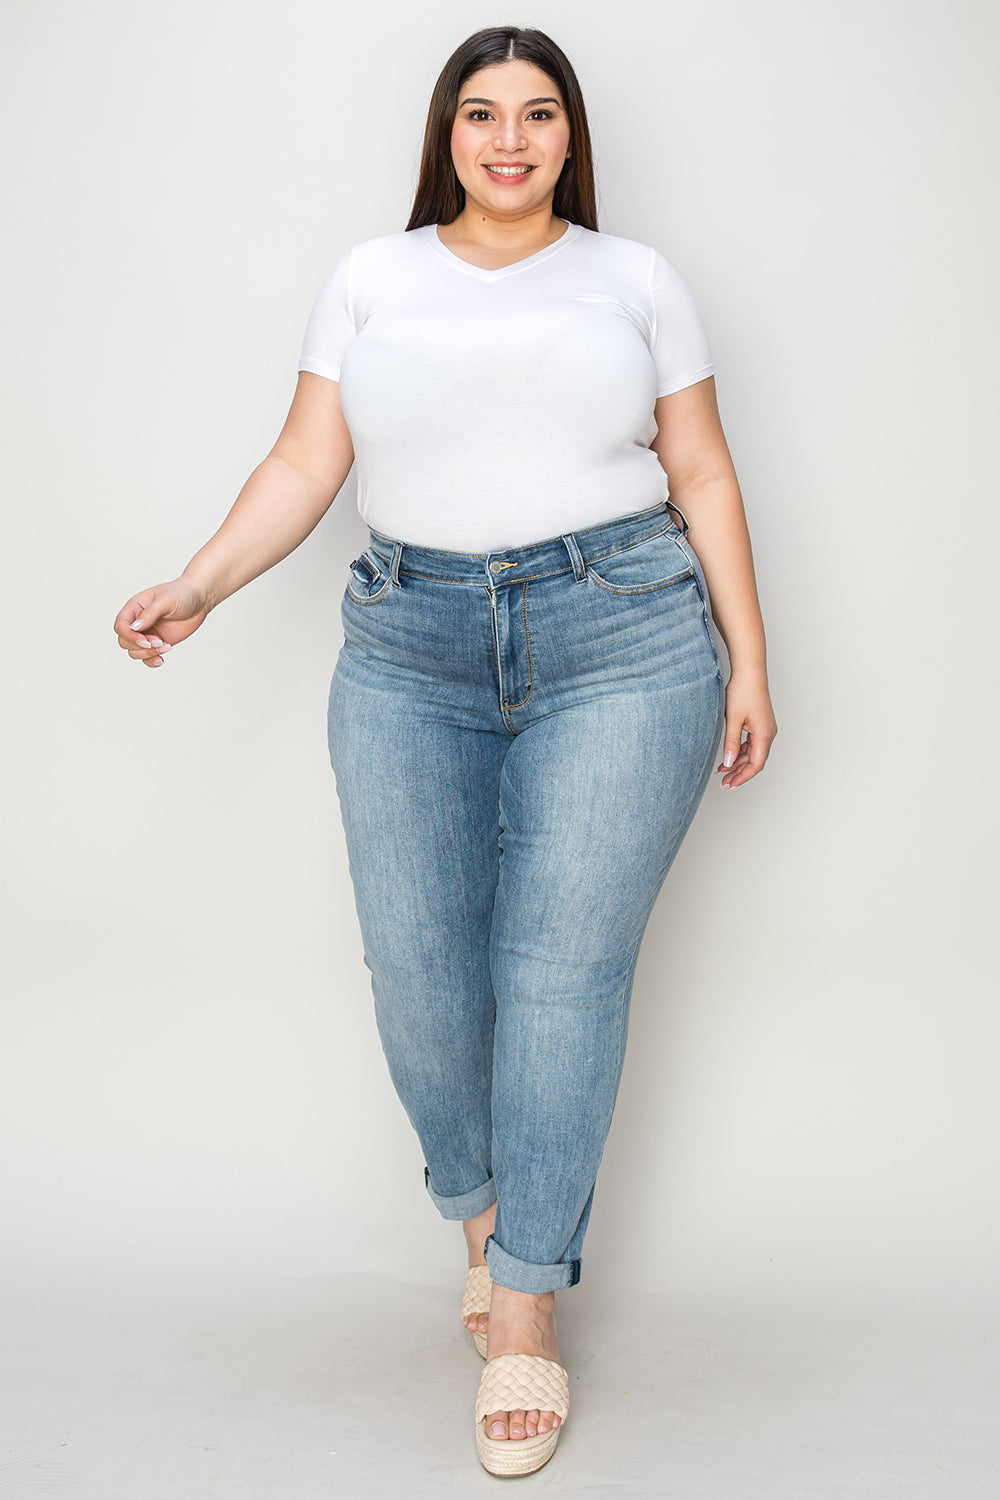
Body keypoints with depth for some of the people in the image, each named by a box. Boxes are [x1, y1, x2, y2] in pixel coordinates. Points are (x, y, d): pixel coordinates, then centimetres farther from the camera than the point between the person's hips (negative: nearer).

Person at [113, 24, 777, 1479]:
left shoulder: (634, 277, 12)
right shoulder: (372, 278, 14)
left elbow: (703, 480, 11)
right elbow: (305, 463, 8)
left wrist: (750, 661, 6)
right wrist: (196, 588, -6)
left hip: (622, 644, -1)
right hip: (411, 651, 2)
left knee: (566, 964, -6)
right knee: (416, 961, -3)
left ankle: (527, 1298, 7)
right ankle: (480, 1205, 25)